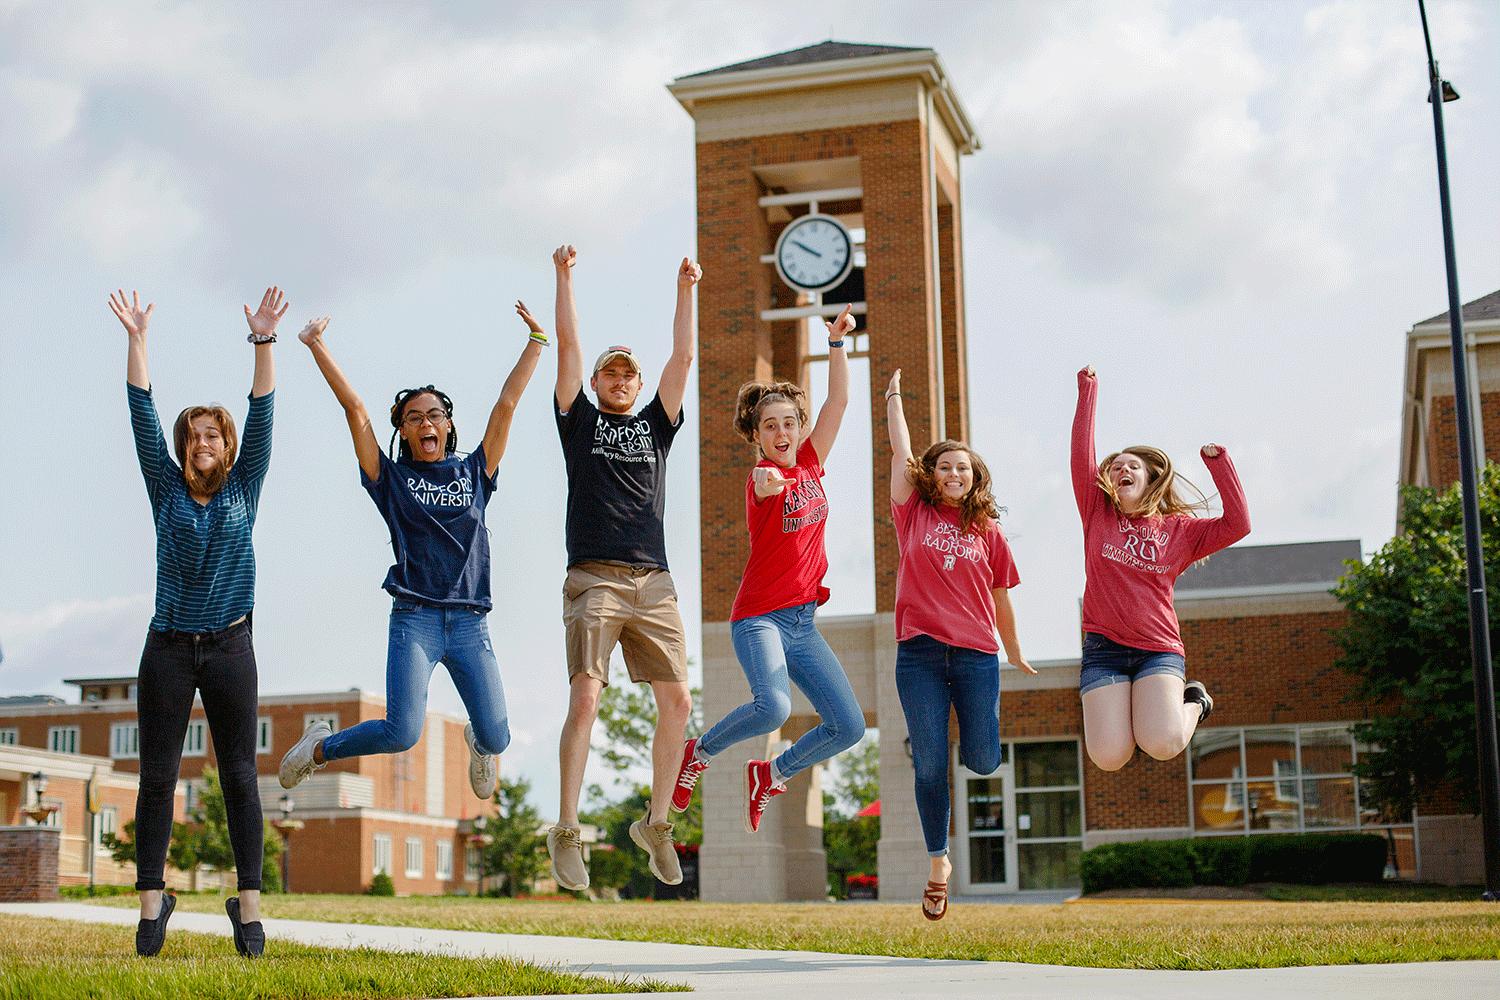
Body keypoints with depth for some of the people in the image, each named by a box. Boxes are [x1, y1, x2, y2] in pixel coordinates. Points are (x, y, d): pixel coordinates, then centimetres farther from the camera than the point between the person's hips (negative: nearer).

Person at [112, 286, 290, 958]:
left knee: (239, 776, 0)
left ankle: (248, 903, 3)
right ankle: (152, 902, 8)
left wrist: (263, 341, -10)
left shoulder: (243, 488, 7)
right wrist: (136, 339, -5)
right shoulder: (167, 488, 8)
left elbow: (261, 415, -1)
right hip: (168, 648, 1)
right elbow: (143, 413, 2)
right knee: (157, 777, 1)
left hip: (229, 648, -1)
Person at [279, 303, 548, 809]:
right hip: (415, 618, -2)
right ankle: (319, 747, 15)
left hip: (470, 621, 2)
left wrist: (536, 343, 9)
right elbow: (355, 410, 2)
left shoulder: (473, 473, 12)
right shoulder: (392, 479, 7)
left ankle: (478, 745, 38)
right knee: (402, 734, -15)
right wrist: (317, 347, -2)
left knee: (496, 738, -3)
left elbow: (506, 406, 10)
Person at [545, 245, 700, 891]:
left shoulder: (657, 425, 21)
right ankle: (566, 832, -10)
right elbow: (568, 346, 6)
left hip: (653, 583, 3)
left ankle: (655, 824, 15)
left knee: (677, 702, -2)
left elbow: (682, 357, 12)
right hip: (594, 579, -3)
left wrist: (686, 290, 7)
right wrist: (563, 278, 3)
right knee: (585, 698, -16)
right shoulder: (579, 421, 14)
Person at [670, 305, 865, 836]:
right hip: (760, 616, -7)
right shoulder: (761, 476, -9)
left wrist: (836, 342, 4)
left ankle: (770, 775, 22)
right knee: (774, 706, -32)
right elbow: (768, 486, -34)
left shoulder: (810, 464, 9)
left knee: (849, 726, 0)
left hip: (803, 621, 7)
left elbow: (838, 400, 11)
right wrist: (768, 483, -56)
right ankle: (699, 752, -3)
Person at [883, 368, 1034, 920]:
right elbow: (901, 453, 5)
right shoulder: (914, 515, 7)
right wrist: (894, 397, 13)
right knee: (930, 766, -2)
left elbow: (1001, 599, 17)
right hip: (920, 654, -1)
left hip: (977, 656, 1)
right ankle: (938, 864, 12)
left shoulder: (988, 532, 9)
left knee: (982, 761, -2)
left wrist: (1015, 653, 25)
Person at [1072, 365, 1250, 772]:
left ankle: (1192, 703, 11)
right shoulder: (1098, 515, 10)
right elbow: (1081, 452, 4)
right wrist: (1088, 391, 6)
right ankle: (1122, 713, 20)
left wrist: (1219, 462, -4)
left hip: (1159, 651, -1)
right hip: (1103, 649, 1)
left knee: (1162, 745, -26)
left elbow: (1238, 524, -3)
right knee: (1109, 758, -16)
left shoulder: (1180, 529, 10)